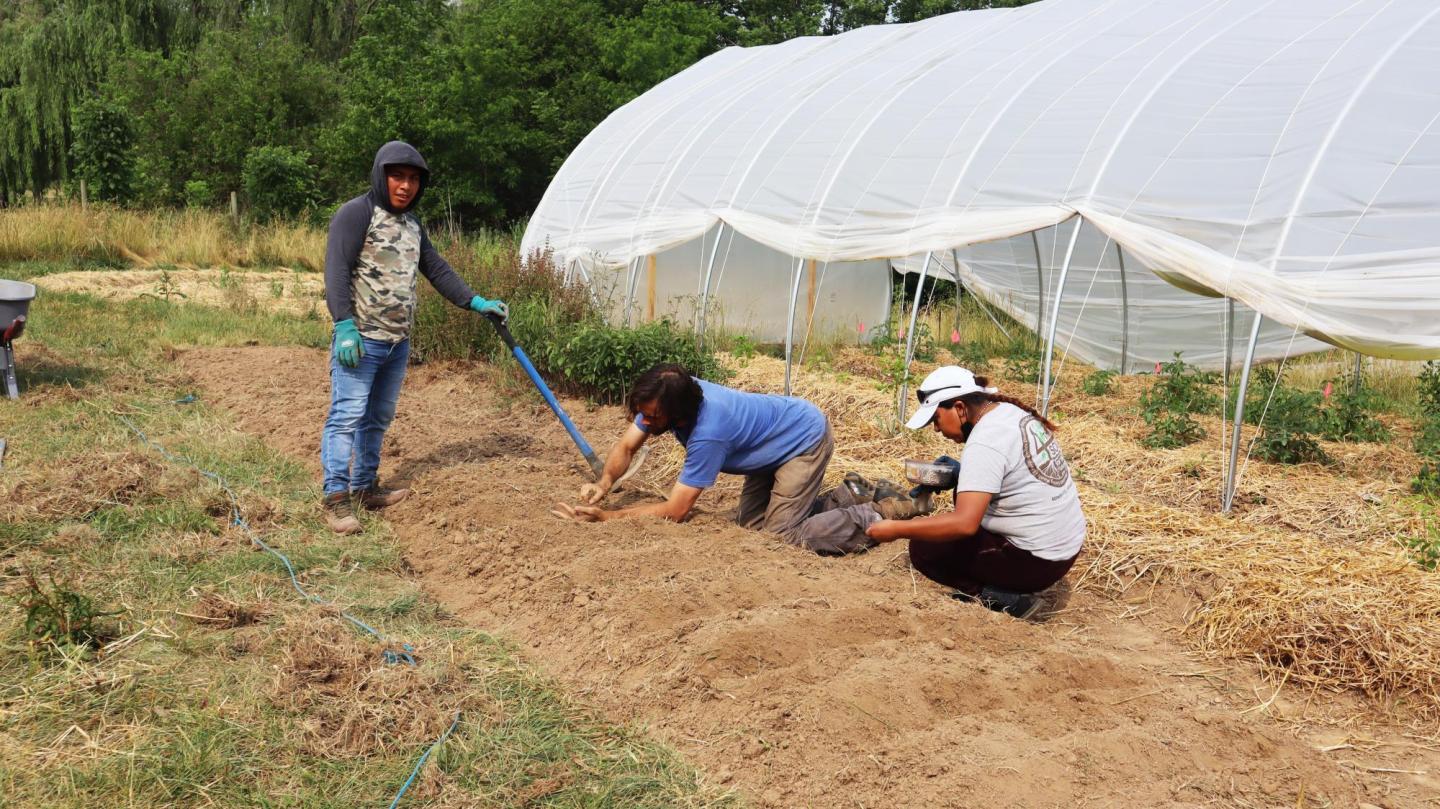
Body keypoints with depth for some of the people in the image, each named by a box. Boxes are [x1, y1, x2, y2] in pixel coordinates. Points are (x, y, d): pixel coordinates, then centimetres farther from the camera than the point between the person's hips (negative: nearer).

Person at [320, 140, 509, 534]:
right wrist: (345, 326, -25)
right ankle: (336, 497, -7)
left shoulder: (411, 222, 17)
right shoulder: (356, 213, -9)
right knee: (347, 416, -9)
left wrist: (476, 303, 12)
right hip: (361, 339, -8)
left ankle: (365, 487, 24)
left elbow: (437, 270, 21)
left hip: (398, 342, 8)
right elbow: (337, 271, -16)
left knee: (378, 418, 14)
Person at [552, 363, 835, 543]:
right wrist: (604, 483, -28)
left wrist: (605, 517, -34)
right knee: (750, 524, 11)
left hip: (807, 437, -9)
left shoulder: (707, 432, -40)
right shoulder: (663, 400, -20)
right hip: (774, 438, 9)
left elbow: (675, 511, -33)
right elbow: (626, 447, -8)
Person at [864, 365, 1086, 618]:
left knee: (922, 547, -1)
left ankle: (1003, 598, -6)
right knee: (968, 490, 23)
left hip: (1037, 561, -9)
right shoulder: (1011, 411, 5)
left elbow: (965, 523, -30)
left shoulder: (984, 443, -22)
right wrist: (954, 471, 13)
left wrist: (896, 529, -22)